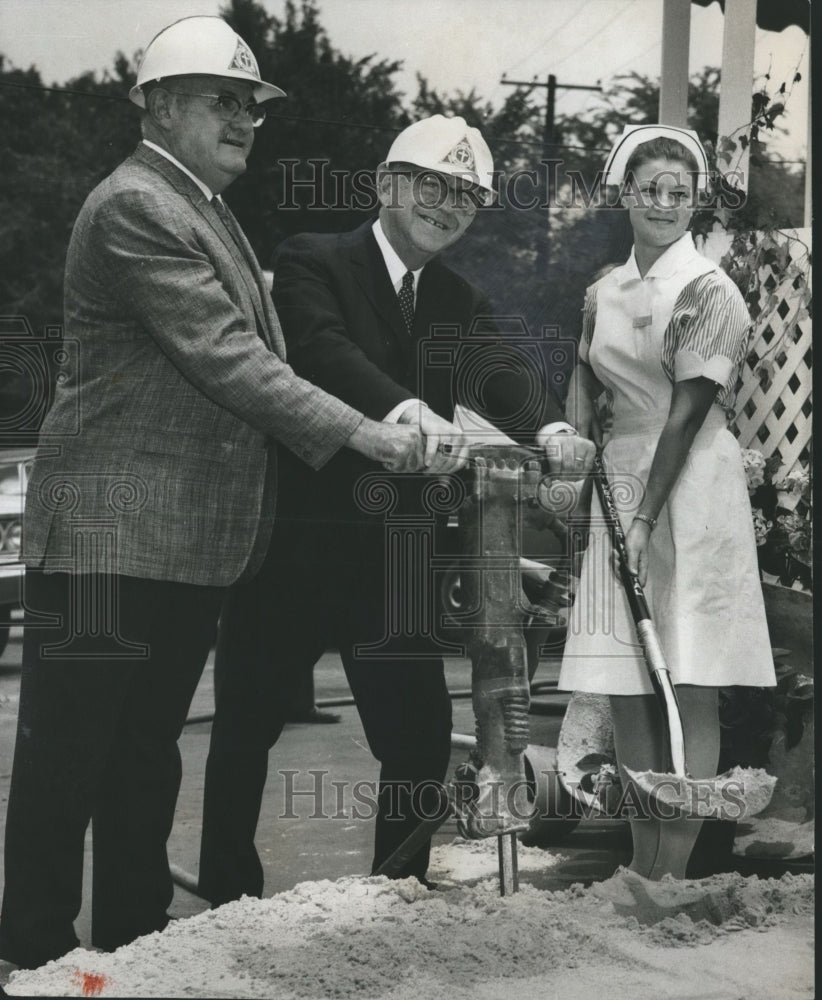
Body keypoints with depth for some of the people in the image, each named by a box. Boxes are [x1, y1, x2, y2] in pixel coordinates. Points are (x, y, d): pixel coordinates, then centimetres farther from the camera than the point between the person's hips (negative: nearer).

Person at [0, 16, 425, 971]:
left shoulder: (206, 211, 18)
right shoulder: (135, 205, -12)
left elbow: (242, 358, 20)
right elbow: (223, 356, -19)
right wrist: (359, 433, -18)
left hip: (189, 535, 10)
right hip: (112, 532, -9)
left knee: (149, 747, 14)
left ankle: (133, 937, 22)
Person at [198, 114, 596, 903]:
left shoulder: (460, 303, 12)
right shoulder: (312, 263, -5)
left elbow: (503, 371, -5)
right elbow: (325, 349, -23)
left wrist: (551, 427, -27)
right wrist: (406, 409, -41)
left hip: (393, 550, 4)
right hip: (292, 539, -4)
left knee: (421, 733, 3)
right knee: (247, 726, 7)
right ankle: (228, 894, 22)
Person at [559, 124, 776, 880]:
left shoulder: (709, 291, -7)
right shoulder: (604, 294, 12)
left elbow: (686, 414, -12)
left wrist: (647, 518, -16)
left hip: (691, 488, -6)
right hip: (618, 483, 6)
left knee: (691, 689, -4)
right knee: (626, 687, 6)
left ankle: (675, 872, -2)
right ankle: (642, 864, 15)